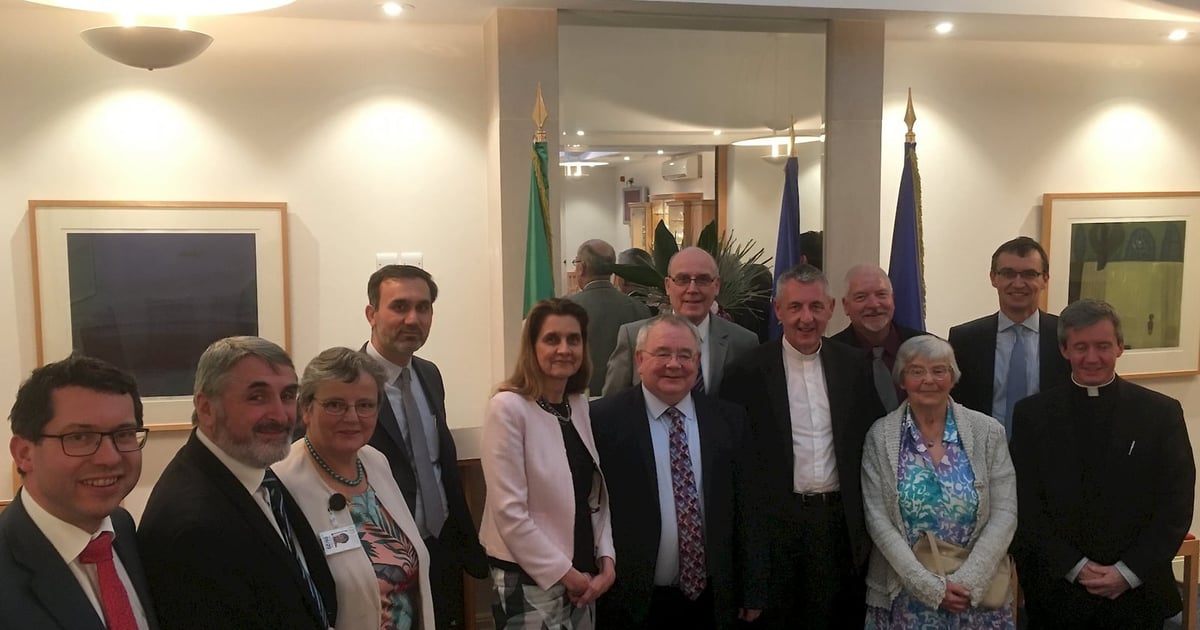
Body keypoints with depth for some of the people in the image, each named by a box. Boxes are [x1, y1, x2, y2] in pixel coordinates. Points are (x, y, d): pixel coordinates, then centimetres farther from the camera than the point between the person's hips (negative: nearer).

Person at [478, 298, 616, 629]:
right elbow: (509, 512, -17)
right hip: (530, 580, -6)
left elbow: (596, 495, 10)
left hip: (582, 576, 6)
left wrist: (606, 559, -2)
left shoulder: (581, 405, 5)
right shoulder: (508, 408, -15)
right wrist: (562, 572, -13)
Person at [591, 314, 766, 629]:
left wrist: (753, 591, 6)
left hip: (710, 600, 3)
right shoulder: (605, 418, -8)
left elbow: (745, 509, 5)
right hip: (630, 602, -3)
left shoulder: (728, 419, 3)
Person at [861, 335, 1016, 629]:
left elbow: (1004, 514, -6)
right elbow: (878, 520, -9)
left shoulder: (988, 431, -3)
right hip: (903, 595, -1)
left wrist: (966, 582, -15)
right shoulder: (880, 436, -5)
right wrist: (930, 586, -15)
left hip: (978, 593, 1)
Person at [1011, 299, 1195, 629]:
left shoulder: (1161, 412, 0)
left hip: (1137, 591, 0)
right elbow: (1025, 505, -3)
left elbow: (1176, 506, -3)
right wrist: (1076, 567, -11)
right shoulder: (1032, 413, -1)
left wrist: (1128, 572, -10)